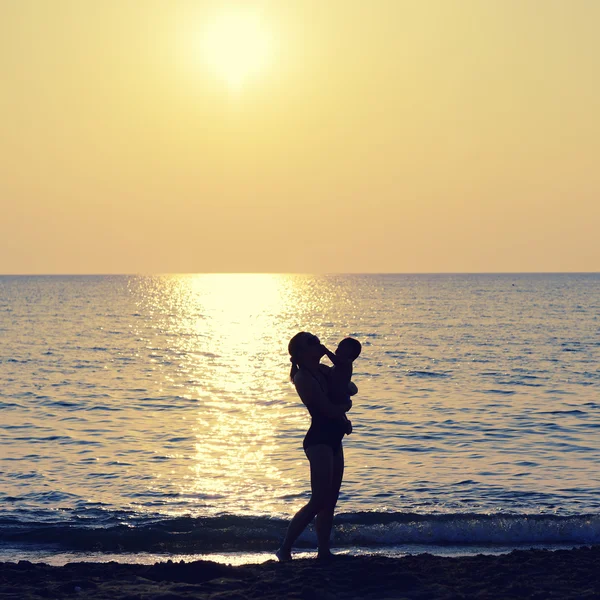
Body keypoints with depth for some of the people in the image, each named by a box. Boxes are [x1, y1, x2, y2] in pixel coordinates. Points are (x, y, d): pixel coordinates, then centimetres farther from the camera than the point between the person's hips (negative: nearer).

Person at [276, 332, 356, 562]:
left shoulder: (322, 370, 11)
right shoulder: (304, 378, -15)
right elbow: (330, 410, -18)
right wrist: (345, 404, 1)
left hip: (332, 440, 9)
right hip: (319, 441, -9)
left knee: (330, 501, 10)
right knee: (318, 501, -12)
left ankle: (324, 552, 13)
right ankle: (285, 549, -8)